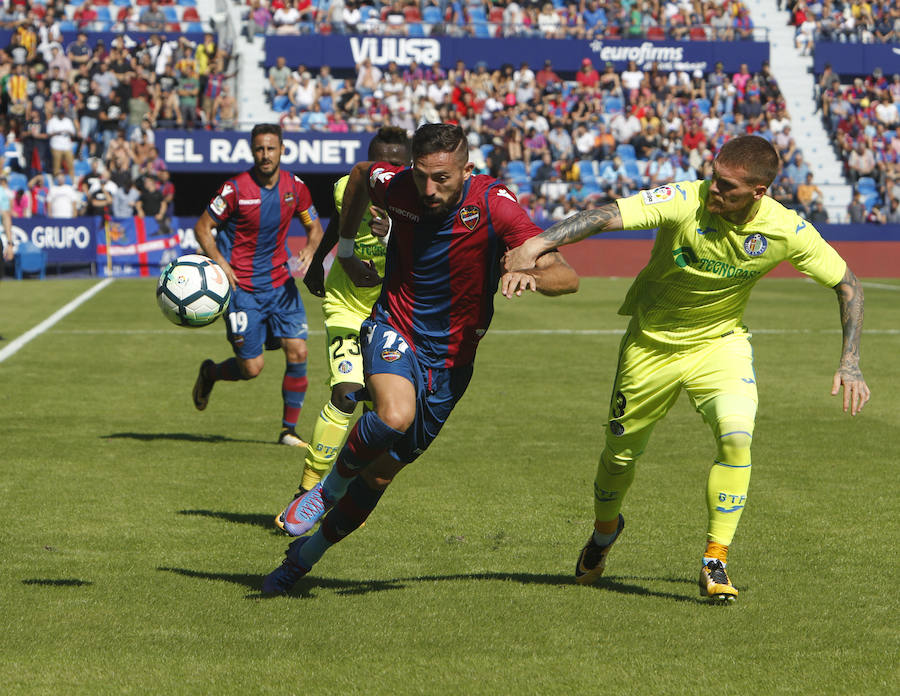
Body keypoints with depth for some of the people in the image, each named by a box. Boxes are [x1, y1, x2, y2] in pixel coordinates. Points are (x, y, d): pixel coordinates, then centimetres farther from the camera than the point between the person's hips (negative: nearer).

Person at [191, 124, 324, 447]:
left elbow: (314, 227, 14)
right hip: (241, 286, -4)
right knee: (252, 367, -5)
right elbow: (202, 227, -4)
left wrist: (310, 250, -7)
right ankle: (210, 374, 30)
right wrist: (219, 262, -19)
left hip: (280, 283, 4)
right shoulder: (236, 189, -12)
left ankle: (289, 430, 6)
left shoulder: (295, 187, 0)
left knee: (297, 352, -8)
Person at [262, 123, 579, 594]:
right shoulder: (396, 186, -13)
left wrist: (532, 276, -47)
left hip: (451, 358, 1)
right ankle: (330, 487, -6)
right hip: (394, 330, 0)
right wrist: (346, 250, 16)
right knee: (395, 414, -35)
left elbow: (566, 277, -25)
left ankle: (304, 555, 29)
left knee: (382, 472, 7)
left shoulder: (493, 205, -20)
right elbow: (359, 173, 14)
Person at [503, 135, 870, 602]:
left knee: (736, 436, -25)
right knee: (620, 453, 12)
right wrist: (541, 243, -53)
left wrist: (850, 365, -12)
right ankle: (605, 530, 47)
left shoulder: (785, 231, -19)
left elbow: (848, 285, -6)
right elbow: (608, 216, -38)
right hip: (650, 345, 0)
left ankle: (715, 563, -11)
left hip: (720, 343, 0)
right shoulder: (684, 202, -27)